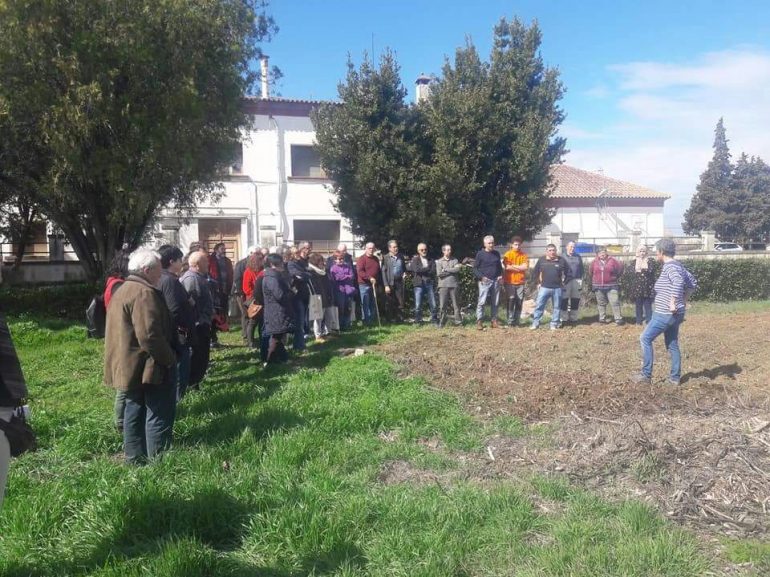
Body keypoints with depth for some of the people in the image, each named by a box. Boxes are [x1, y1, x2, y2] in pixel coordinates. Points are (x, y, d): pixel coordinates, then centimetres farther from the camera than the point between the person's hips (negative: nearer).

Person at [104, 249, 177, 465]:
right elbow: (150, 335, -26)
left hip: (128, 366, 10)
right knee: (159, 414, -2)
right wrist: (170, 358, -16)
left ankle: (135, 458, 24)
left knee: (135, 412, 16)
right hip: (148, 367, -10)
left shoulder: (122, 291, 15)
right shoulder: (145, 293, -19)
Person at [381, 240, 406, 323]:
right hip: (390, 283, -3)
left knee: (400, 302, 3)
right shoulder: (386, 258, -3)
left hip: (399, 282, 4)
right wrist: (386, 285, -11)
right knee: (390, 303, 2)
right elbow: (383, 272, -6)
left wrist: (404, 273, -1)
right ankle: (391, 320, 10)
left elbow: (404, 268, 22)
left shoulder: (401, 256, 11)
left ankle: (400, 319, 12)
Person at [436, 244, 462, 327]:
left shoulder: (454, 260, 9)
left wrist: (445, 269, -7)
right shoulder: (439, 261, 7)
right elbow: (439, 273, -6)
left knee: (456, 304, 4)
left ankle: (458, 321, 9)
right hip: (443, 286, -1)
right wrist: (452, 271, -4)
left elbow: (457, 269, -8)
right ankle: (440, 322, 4)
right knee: (442, 305, -2)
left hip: (453, 285, 1)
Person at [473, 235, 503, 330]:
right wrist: (481, 277, -13)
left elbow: (500, 266, 23)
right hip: (484, 281, -5)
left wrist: (500, 275, 6)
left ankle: (494, 321, 13)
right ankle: (479, 321, -5)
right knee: (481, 302, -8)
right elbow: (475, 268, -2)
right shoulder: (480, 254, -2)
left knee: (495, 303, 7)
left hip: (496, 281, 5)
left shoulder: (497, 254, 13)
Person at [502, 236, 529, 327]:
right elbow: (507, 267, -14)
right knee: (511, 302, -4)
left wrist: (513, 266, -8)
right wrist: (520, 268, -7)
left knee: (519, 302, 4)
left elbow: (526, 267, -5)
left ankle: (516, 321, 11)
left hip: (520, 283, 3)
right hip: (510, 282, -3)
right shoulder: (507, 255, -2)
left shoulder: (524, 255, 8)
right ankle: (510, 321, 1)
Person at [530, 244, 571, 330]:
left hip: (557, 288, 0)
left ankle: (554, 324, 16)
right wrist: (538, 282, 9)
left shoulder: (561, 260, -1)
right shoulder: (541, 260, 0)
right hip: (544, 287, 0)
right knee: (539, 305, -2)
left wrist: (563, 282, 6)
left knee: (556, 307, 6)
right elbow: (535, 272, 11)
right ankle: (535, 323, 5)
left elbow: (568, 272, 9)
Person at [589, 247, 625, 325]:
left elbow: (620, 268, 4)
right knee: (601, 303, 10)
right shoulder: (595, 262, 4)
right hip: (598, 286, 3)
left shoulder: (612, 261, -3)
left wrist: (616, 277, 10)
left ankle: (618, 319, -5)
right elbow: (591, 272, 18)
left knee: (615, 302, -7)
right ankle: (602, 318, 19)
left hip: (611, 286, -2)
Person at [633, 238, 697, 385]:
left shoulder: (669, 265, -16)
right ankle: (675, 377, 20)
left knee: (645, 339, -1)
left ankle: (646, 375, 1)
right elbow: (692, 282, 21)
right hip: (674, 314, 10)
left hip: (665, 314, -10)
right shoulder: (677, 265, 13)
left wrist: (673, 303, -30)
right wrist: (684, 300, 19)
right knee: (672, 344, 15)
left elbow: (678, 282, -35)